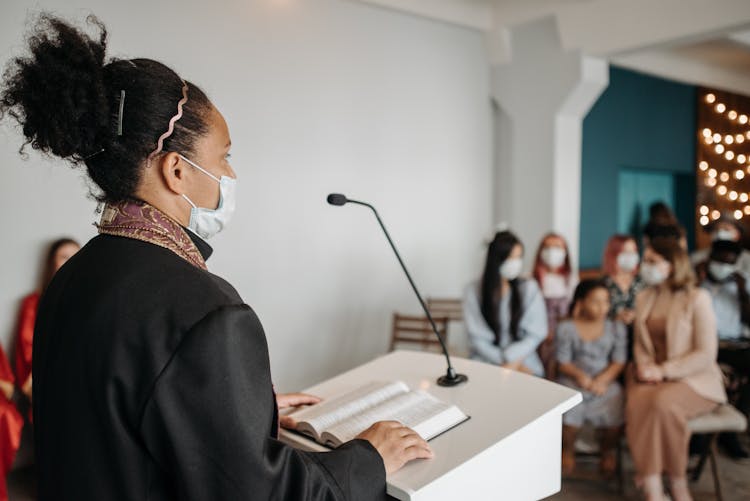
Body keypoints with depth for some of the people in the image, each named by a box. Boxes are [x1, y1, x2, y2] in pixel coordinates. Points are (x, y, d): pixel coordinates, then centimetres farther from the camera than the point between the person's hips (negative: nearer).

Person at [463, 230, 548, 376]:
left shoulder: (529, 288, 3)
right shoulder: (474, 292, -1)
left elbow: (536, 333, 0)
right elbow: (477, 338, -4)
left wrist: (512, 360, -12)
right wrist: (504, 362, -14)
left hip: (524, 362, 0)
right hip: (486, 363, 0)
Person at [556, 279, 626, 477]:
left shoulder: (616, 328, 8)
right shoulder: (566, 328, 2)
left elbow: (619, 362, 2)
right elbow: (563, 362, 1)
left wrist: (601, 381, -14)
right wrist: (580, 375, -19)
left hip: (606, 383, 2)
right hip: (573, 381, -1)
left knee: (613, 416, -24)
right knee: (569, 415, -28)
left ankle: (609, 450, 10)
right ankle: (568, 449, 6)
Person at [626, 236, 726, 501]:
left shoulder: (697, 298, -6)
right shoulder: (644, 298, 12)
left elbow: (706, 354, -10)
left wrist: (664, 371, -17)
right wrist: (645, 366, -6)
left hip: (694, 378, -4)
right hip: (652, 376, 4)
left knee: (663, 402, -36)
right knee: (638, 402, -31)